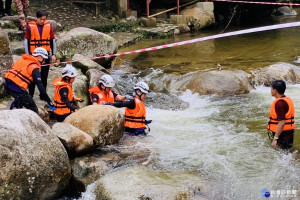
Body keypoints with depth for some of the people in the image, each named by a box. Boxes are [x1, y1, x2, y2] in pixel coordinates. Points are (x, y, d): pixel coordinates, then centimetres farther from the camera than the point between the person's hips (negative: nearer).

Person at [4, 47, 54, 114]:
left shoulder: (22, 59, 16)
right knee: (33, 110, 0)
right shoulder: (34, 67, -8)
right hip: (17, 88, -8)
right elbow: (40, 86, -15)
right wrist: (49, 101, -14)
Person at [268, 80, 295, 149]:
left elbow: (282, 122, -26)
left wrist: (275, 138, -25)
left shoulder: (280, 103, -21)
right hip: (289, 133, 10)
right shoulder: (288, 100, 12)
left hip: (282, 134, -10)